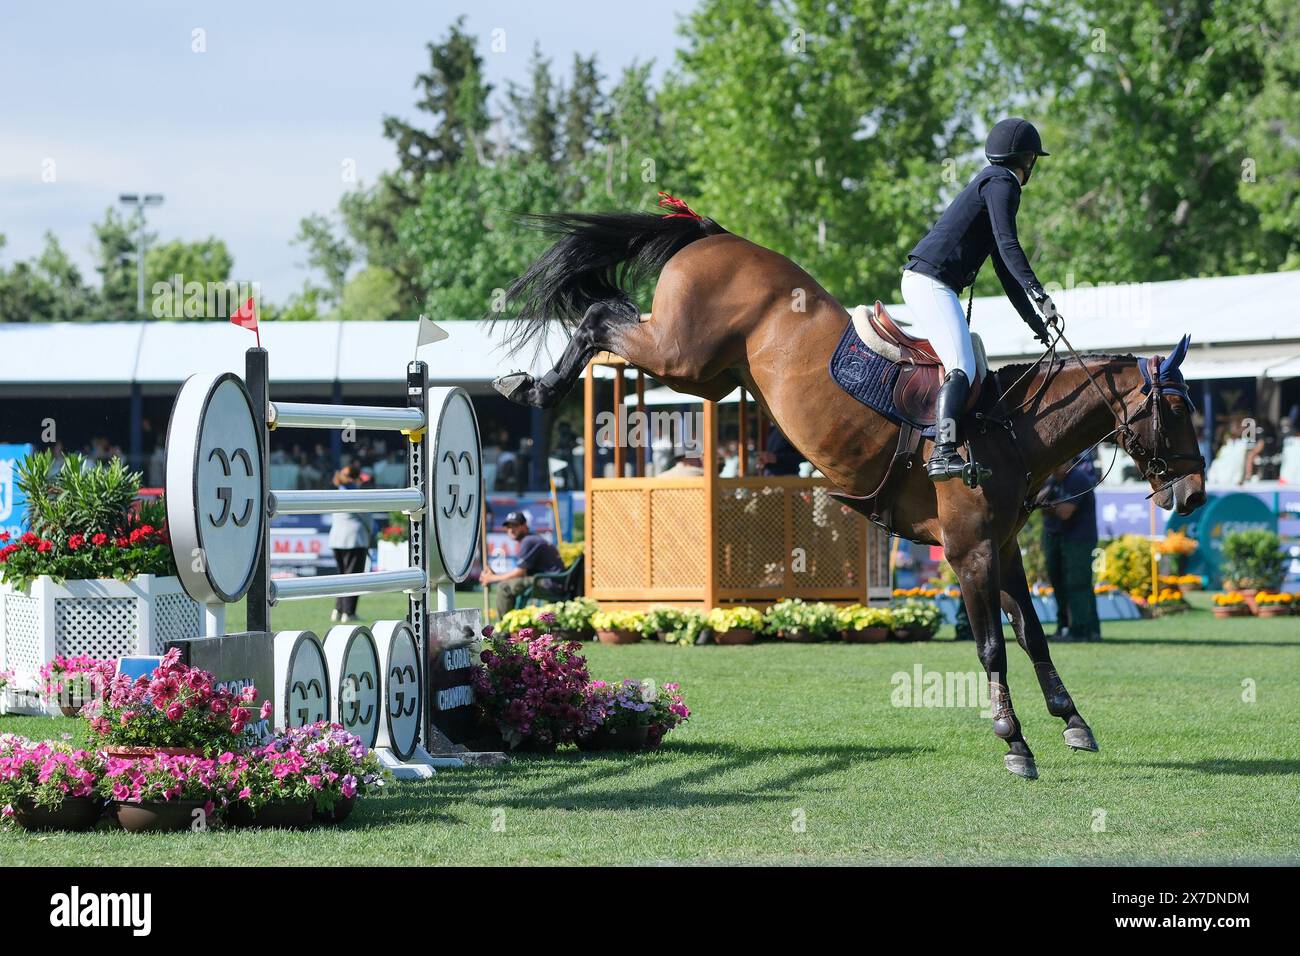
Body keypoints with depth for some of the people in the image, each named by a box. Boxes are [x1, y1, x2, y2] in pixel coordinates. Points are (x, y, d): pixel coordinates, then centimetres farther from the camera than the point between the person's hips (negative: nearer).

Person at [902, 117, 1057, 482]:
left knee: (959, 365, 14)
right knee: (962, 369, -22)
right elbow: (1008, 246, -20)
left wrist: (1035, 322, 27)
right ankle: (943, 453, -37)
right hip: (932, 282, -11)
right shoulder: (1001, 183, -5)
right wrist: (1040, 296, -28)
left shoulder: (993, 183, 27)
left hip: (919, 280, 11)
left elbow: (1004, 268, 28)